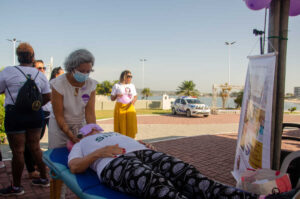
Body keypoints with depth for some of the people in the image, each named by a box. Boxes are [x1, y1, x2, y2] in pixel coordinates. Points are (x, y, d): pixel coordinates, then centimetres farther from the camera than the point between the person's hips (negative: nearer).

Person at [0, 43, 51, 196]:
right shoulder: (40, 75, 4)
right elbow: (47, 97, 6)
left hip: (15, 115, -4)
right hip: (35, 114, 5)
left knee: (18, 151, 4)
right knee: (35, 147, 16)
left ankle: (16, 187, 18)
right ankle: (43, 179, 26)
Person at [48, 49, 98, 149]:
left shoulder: (91, 84, -12)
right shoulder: (59, 84, -20)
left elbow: (90, 113, -15)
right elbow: (59, 116, -18)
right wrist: (71, 137, -25)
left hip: (80, 126, 2)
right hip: (60, 126, -2)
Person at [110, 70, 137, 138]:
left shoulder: (132, 85, 15)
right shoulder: (117, 86, 3)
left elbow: (135, 96, 19)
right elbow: (112, 98, 5)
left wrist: (134, 101, -4)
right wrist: (116, 96, -16)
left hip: (130, 107, 3)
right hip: (120, 107, -3)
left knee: (131, 124, -2)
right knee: (121, 125, -4)